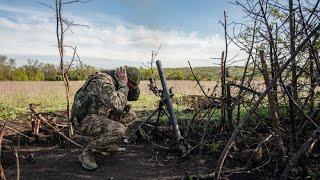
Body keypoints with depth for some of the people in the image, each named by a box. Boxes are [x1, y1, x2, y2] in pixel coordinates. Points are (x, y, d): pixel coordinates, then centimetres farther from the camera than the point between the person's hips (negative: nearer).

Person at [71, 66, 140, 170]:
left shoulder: (115, 81, 5)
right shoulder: (103, 81, -23)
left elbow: (134, 96, 13)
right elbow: (118, 106, -35)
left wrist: (132, 85, -5)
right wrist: (123, 84, -24)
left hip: (98, 117, 10)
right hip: (84, 121, -10)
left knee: (129, 114, 6)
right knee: (119, 130, -30)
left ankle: (108, 145, 14)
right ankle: (88, 153, -8)